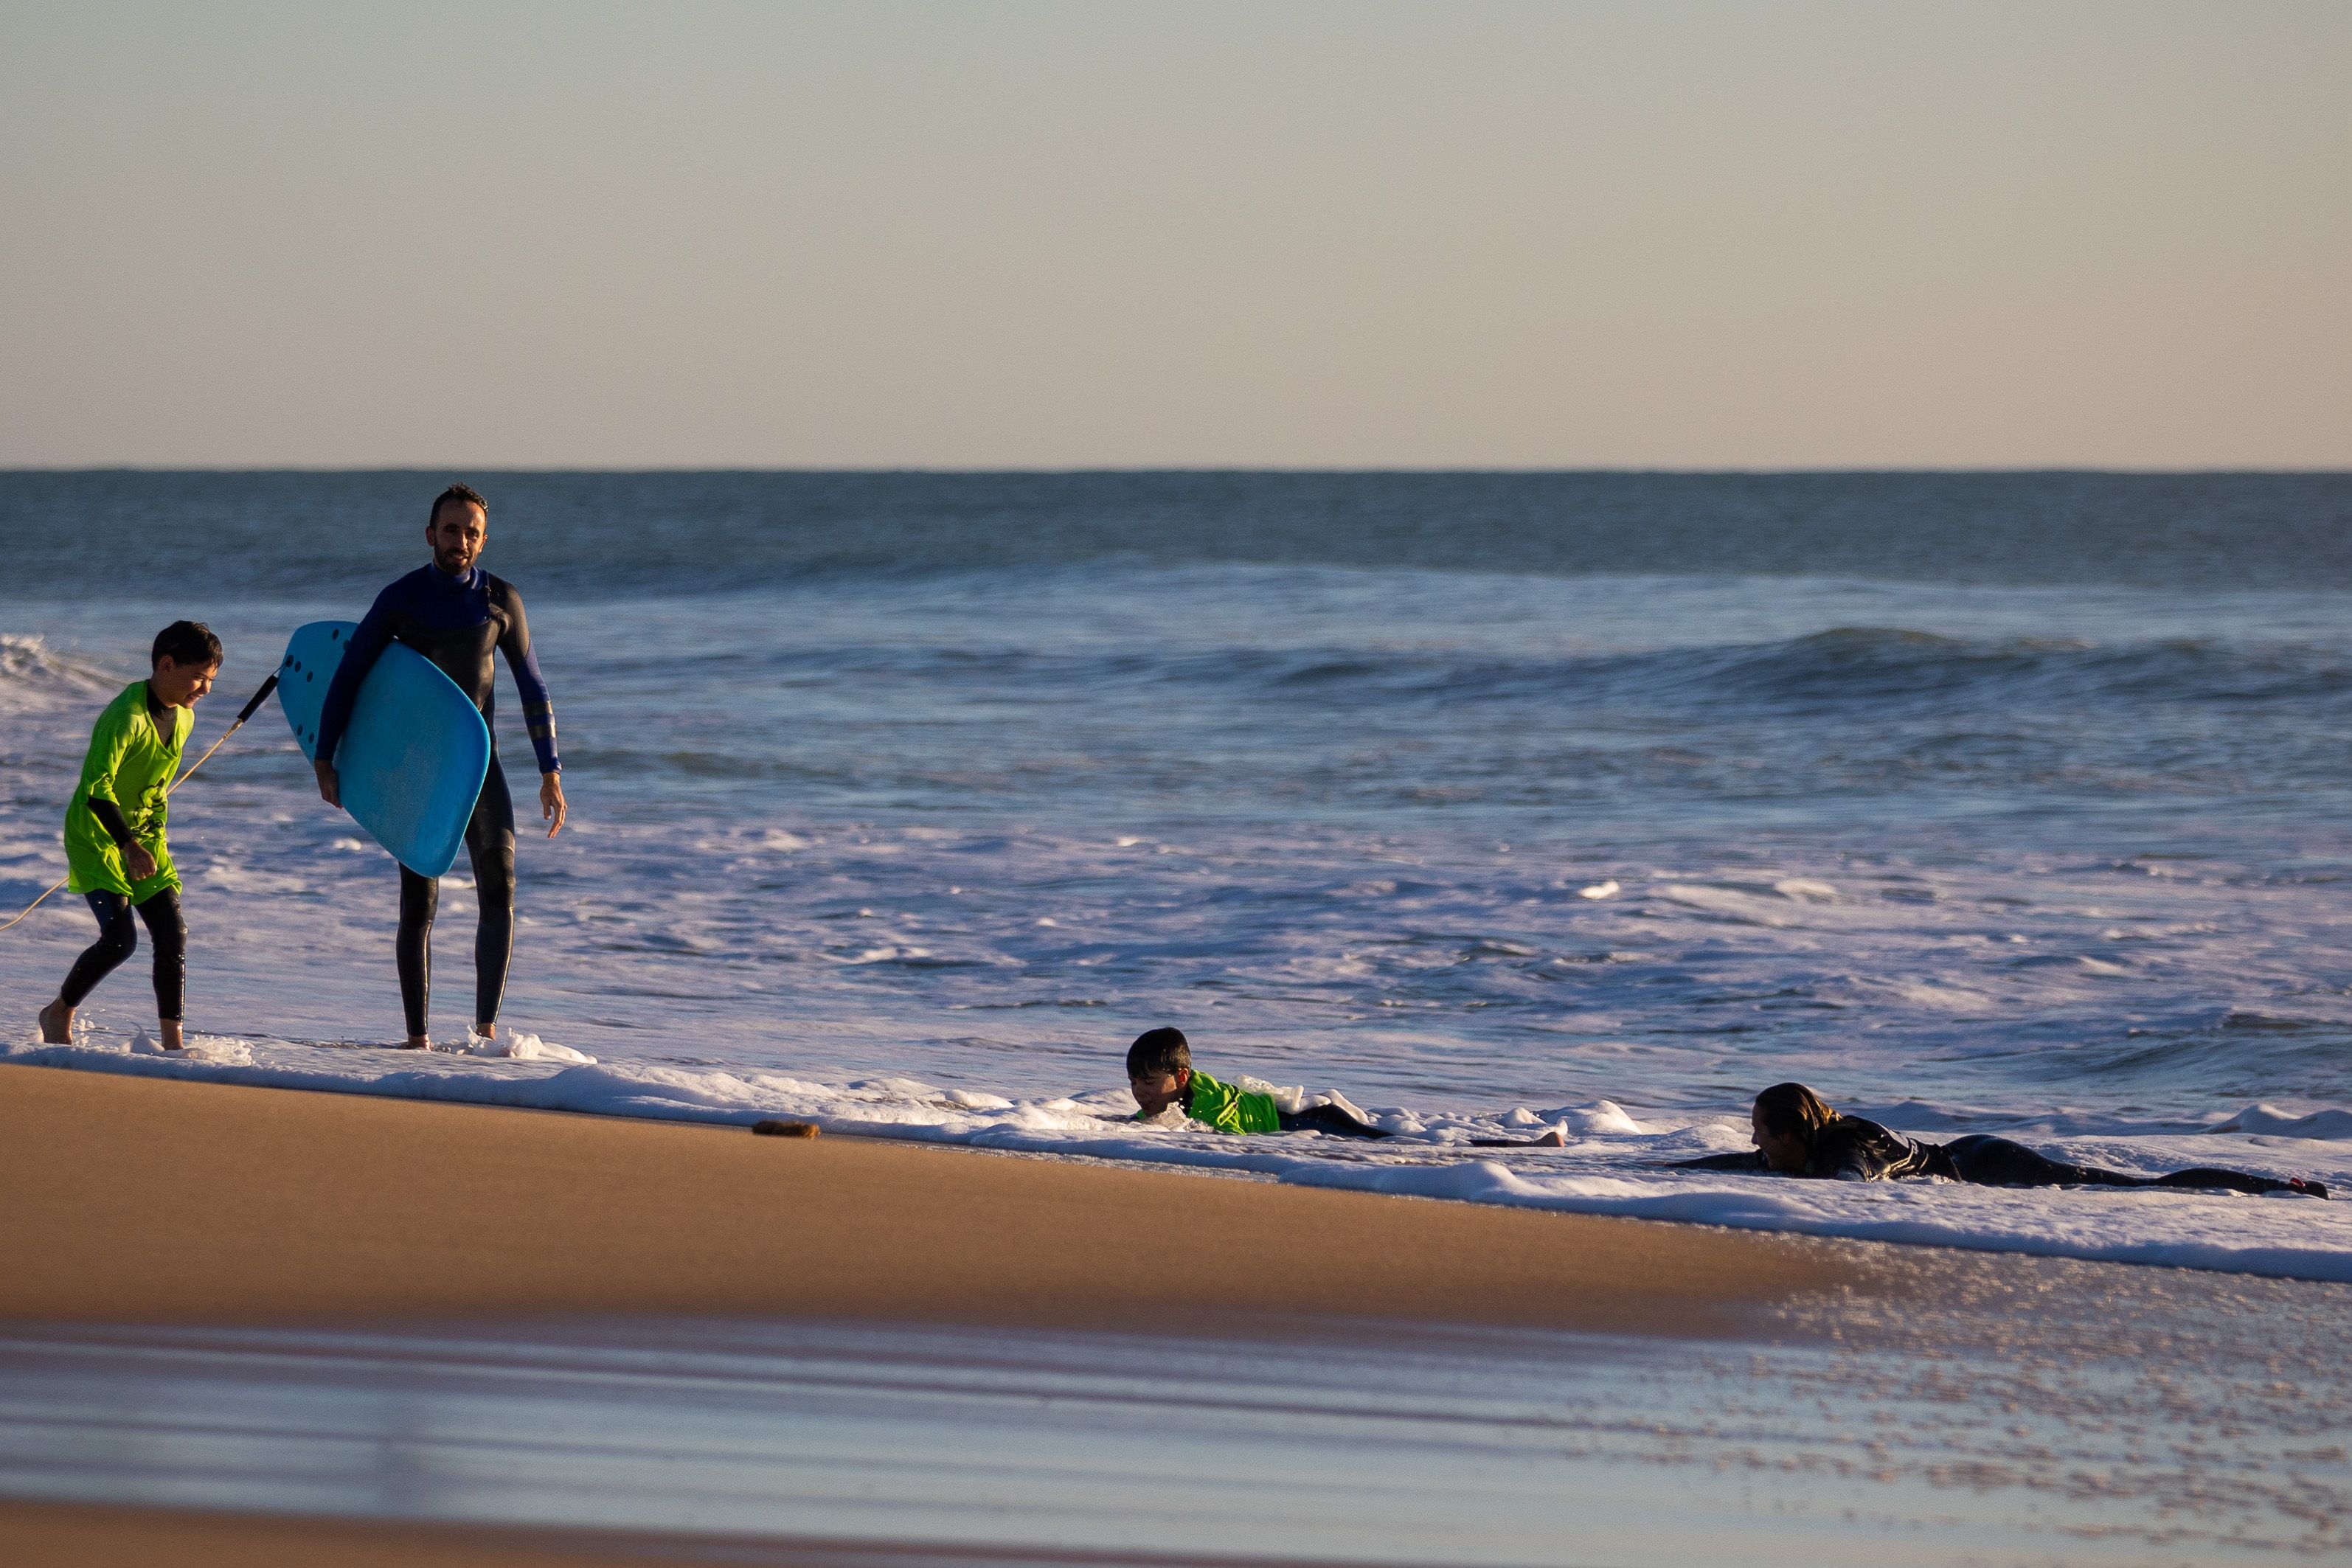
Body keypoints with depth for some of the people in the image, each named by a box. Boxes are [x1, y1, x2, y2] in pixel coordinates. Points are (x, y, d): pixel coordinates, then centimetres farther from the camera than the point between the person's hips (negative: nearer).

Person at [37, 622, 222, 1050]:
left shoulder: (184, 718, 3)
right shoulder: (127, 717, -24)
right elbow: (96, 784, -32)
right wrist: (128, 845, -39)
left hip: (145, 836, 8)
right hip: (97, 837, -8)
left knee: (173, 936, -4)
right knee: (120, 938, -17)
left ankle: (172, 1041, 1)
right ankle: (58, 1014, 7)